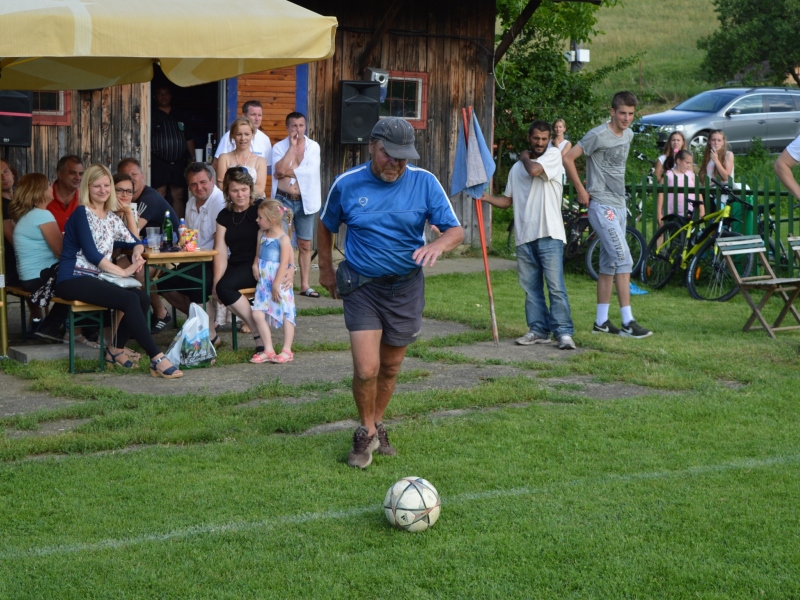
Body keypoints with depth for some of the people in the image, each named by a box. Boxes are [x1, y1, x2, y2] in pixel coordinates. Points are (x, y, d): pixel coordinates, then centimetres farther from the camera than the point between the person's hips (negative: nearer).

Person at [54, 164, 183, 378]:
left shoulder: (111, 218, 17)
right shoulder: (82, 213, -6)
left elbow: (135, 242, 22)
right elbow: (91, 253, -15)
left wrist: (137, 253, -3)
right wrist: (123, 272, -16)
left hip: (95, 279, 8)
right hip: (73, 280, -8)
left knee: (142, 297, -16)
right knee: (130, 300, -26)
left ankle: (116, 348, 2)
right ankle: (157, 359, -28)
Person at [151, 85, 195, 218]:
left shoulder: (181, 116, 16)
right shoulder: (152, 116, 2)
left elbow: (189, 139, 18)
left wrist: (193, 158, 9)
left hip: (178, 162, 4)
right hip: (159, 162, -4)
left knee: (178, 196, 5)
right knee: (159, 195, -7)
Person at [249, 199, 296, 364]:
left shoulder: (283, 239, -11)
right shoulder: (262, 235, 9)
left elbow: (284, 263, -15)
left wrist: (276, 285, -18)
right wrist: (255, 264, -1)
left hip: (280, 284, -7)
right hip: (263, 283, 7)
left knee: (286, 315, 1)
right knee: (257, 314, -3)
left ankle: (286, 350, 9)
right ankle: (268, 350, 4)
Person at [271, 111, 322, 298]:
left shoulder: (313, 147, 2)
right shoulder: (279, 147, 1)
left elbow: (311, 170, -12)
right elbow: (280, 169, -15)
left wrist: (287, 171, -10)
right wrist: (292, 146, -12)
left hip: (305, 201, 1)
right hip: (283, 200, -1)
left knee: (305, 244, 6)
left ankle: (304, 285, 13)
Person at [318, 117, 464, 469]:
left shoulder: (424, 183, -6)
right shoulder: (347, 185, -5)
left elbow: (456, 230, -7)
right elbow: (325, 226, 13)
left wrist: (439, 244, -29)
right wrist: (326, 269, 17)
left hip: (406, 286, 2)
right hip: (362, 285, -1)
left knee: (390, 367, 12)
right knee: (366, 369, -12)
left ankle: (377, 426, 35)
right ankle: (366, 433, 12)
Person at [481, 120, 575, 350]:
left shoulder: (554, 154, 2)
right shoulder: (517, 168, 19)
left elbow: (534, 170, -17)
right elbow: (507, 200, 21)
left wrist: (525, 157, 4)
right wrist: (486, 197, 2)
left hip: (549, 234, -6)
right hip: (524, 236, 6)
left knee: (555, 286, -9)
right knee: (531, 287, 7)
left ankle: (564, 332, -6)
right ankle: (539, 329, 14)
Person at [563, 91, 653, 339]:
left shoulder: (628, 135, 11)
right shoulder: (598, 135, -13)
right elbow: (568, 158, -13)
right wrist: (581, 190, -9)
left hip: (619, 205, 8)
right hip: (602, 206, -8)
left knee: (609, 264, 10)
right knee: (623, 260, -13)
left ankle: (601, 321, 16)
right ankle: (628, 323, -12)